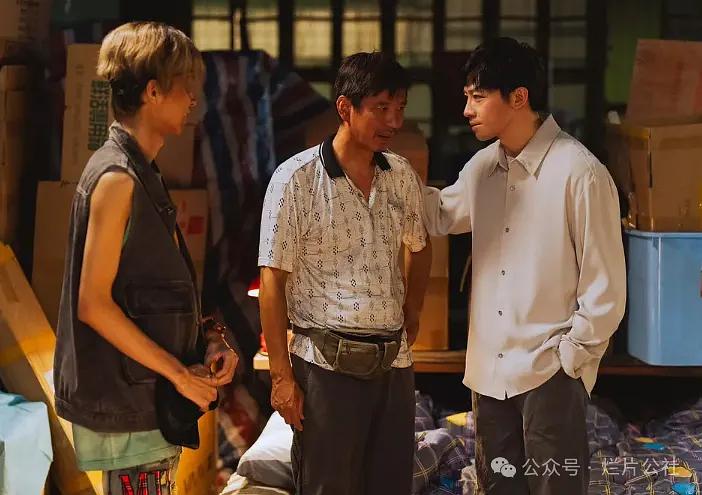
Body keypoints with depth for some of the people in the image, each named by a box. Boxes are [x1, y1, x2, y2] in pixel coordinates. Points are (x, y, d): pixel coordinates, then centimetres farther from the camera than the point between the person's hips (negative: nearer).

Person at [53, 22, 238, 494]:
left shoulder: (144, 175, 13)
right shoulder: (117, 178, -17)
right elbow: (93, 304, -21)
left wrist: (209, 339, 2)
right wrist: (180, 373, -16)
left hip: (149, 398, 10)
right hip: (126, 402, -10)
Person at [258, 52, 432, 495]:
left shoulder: (402, 175, 6)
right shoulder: (297, 180, -9)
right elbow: (273, 280, -9)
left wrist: (412, 314, 13)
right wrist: (281, 376, -11)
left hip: (394, 361, 5)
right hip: (328, 363, -5)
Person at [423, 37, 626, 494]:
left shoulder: (580, 173, -15)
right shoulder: (483, 166, 5)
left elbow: (605, 288, -12)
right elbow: (440, 214, 24)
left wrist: (569, 358, -10)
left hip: (550, 372, -7)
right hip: (490, 368, 7)